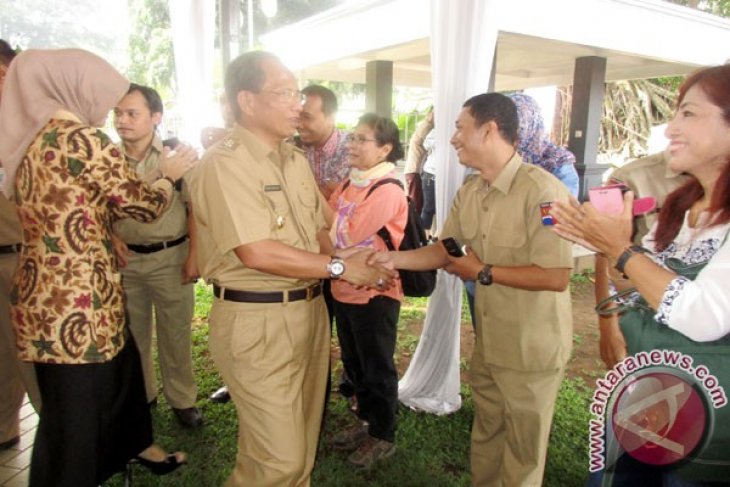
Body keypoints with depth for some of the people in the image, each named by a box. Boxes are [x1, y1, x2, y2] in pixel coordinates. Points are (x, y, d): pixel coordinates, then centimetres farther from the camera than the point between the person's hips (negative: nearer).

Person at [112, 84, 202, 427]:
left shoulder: (177, 155, -6)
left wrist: (193, 256, -9)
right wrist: (112, 238, -7)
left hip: (169, 257, -3)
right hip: (126, 258, 3)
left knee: (175, 333, 6)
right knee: (131, 333, 15)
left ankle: (182, 399, 23)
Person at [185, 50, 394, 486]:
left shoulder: (296, 159, 11)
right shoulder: (223, 164, -15)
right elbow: (257, 253, -23)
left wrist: (354, 268, -4)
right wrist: (341, 267, -17)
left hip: (311, 310, 8)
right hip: (257, 320, -8)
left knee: (303, 446, 20)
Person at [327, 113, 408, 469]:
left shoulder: (387, 191, -20)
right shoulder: (349, 183, 7)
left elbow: (346, 236, -23)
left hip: (374, 294, -8)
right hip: (345, 290, 8)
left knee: (377, 368, 9)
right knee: (353, 364, 21)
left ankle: (383, 437, 28)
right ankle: (367, 422, 41)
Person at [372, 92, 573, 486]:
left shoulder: (541, 190, -25)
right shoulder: (468, 193, 2)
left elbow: (556, 277, -29)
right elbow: (444, 249, 7)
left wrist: (484, 272, -21)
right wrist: (394, 258, -8)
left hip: (532, 347, -7)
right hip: (487, 341, 8)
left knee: (522, 449, 16)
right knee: (485, 435, 27)